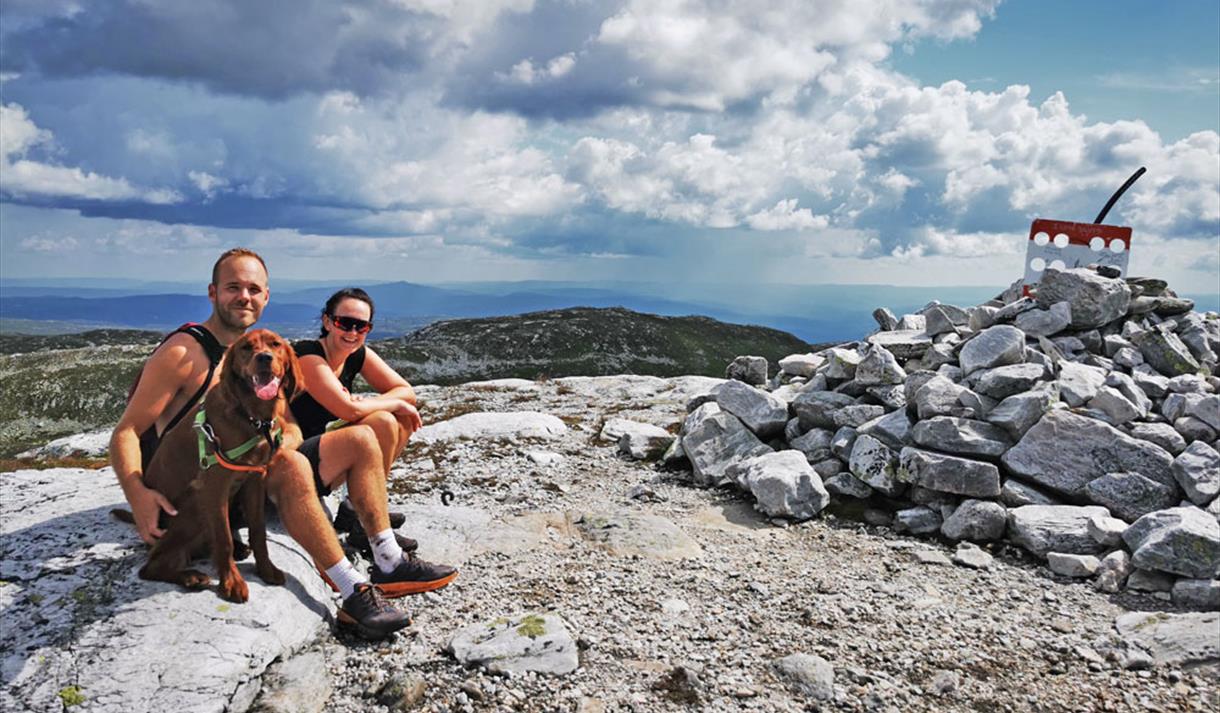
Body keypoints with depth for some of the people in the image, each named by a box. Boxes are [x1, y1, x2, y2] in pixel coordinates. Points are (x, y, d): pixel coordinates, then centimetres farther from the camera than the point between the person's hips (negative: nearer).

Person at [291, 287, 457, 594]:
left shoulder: (358, 355, 5)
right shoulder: (307, 356, -18)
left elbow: (407, 392, 2)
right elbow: (349, 410, -30)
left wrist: (366, 406, -17)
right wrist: (395, 404, -13)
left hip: (320, 453, 8)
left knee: (400, 422, -1)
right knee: (380, 424, -27)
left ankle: (359, 514, 1)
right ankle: (389, 563, -25)